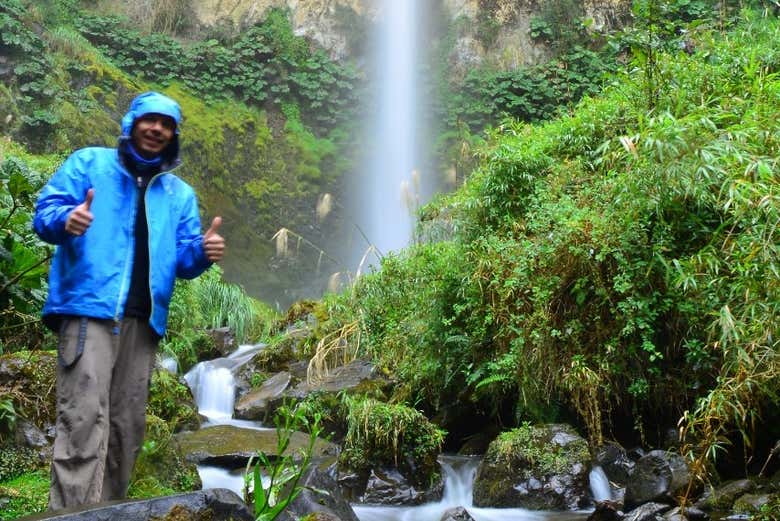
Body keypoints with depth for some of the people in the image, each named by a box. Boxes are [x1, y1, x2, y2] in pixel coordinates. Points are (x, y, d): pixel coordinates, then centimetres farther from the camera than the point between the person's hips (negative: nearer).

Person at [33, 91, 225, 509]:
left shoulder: (180, 194, 21)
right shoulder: (89, 163, 11)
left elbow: (182, 260, 14)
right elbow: (45, 212, 2)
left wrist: (203, 252, -10)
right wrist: (67, 219, -23)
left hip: (142, 320, 5)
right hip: (89, 310, -5)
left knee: (127, 426, 7)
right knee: (84, 421, -15)